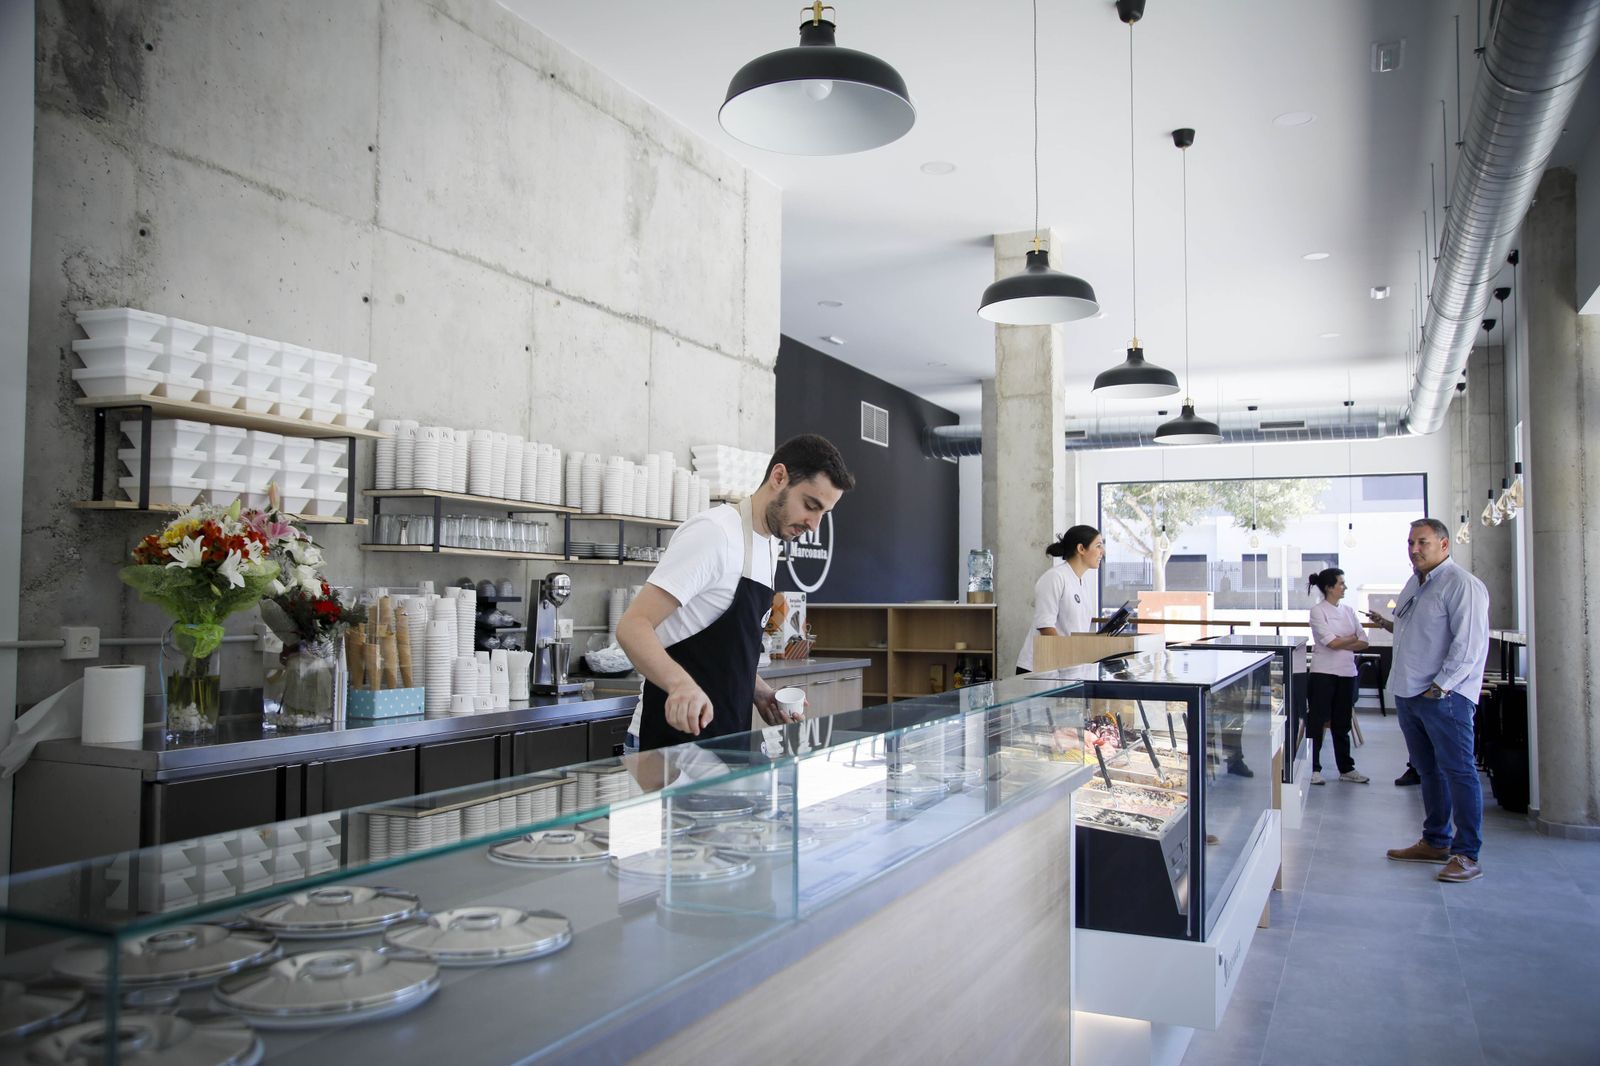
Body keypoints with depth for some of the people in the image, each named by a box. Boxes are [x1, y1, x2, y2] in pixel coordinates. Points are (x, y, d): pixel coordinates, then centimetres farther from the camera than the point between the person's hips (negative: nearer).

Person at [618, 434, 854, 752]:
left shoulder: (767, 548, 14)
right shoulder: (715, 533, -15)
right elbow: (633, 626, -22)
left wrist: (759, 693, 7)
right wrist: (682, 683, -39)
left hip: (725, 736, 9)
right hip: (681, 730, -9)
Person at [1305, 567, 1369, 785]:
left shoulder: (1347, 610, 10)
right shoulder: (1318, 611, -7)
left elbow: (1363, 643, 4)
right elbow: (1332, 642, -17)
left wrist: (1341, 644, -10)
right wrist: (1352, 638, -2)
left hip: (1346, 672, 6)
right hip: (1323, 672, -6)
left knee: (1342, 723, 13)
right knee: (1317, 722, 0)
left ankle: (1346, 769, 21)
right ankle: (1313, 769, 7)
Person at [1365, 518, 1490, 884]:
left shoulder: (1462, 585, -12)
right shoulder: (1414, 584, 16)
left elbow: (1469, 645, -18)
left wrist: (1439, 687, -18)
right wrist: (1388, 625, 12)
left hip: (1445, 696, -9)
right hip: (1408, 692, 9)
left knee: (1458, 771, -4)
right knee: (1428, 771, 16)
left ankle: (1467, 855, 1)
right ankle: (1435, 843, 26)